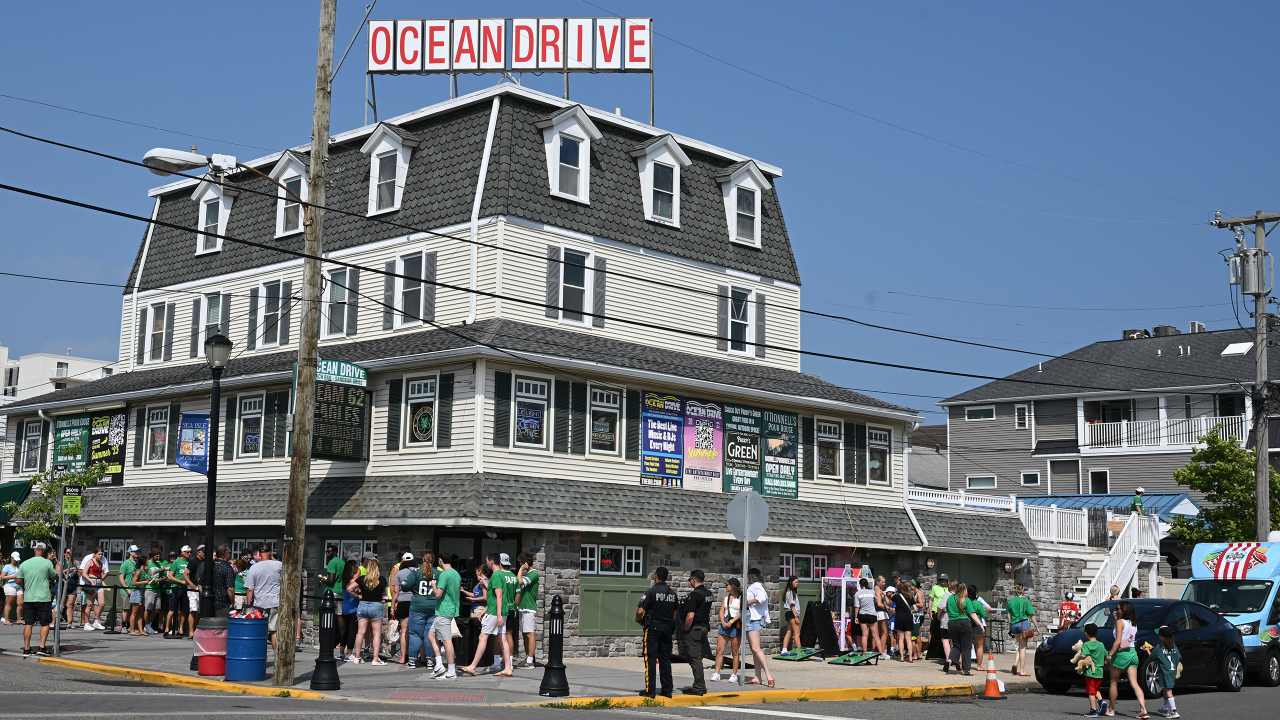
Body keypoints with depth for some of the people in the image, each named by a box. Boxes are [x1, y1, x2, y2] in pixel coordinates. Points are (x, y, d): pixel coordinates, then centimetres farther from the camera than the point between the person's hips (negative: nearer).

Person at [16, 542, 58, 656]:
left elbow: (19, 581, 8)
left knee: (28, 623, 8)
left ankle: (26, 649, 9)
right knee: (45, 623, 4)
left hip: (28, 598, 3)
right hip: (43, 598, -3)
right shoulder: (47, 563, -6)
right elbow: (54, 577, 5)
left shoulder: (24, 563, 4)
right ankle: (42, 647, -4)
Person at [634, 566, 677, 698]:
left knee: (650, 658, -2)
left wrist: (639, 620, 2)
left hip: (652, 627, -5)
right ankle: (667, 689, 11)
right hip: (667, 628, 5)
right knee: (665, 659, 10)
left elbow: (640, 611, -15)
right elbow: (674, 614, 15)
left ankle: (650, 690, -5)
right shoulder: (672, 593, 9)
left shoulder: (651, 591, -11)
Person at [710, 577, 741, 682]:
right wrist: (723, 622, -5)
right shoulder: (726, 597, 18)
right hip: (725, 624, 6)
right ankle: (716, 673, -2)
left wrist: (730, 622, -17)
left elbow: (741, 612, -10)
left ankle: (734, 675, 7)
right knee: (719, 649, -2)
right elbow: (721, 611, 13)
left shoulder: (741, 598, -1)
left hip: (736, 624, -6)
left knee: (735, 652, -1)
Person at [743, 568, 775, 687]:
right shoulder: (753, 586, 22)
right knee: (753, 648, 8)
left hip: (754, 618, -11)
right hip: (750, 618, 11)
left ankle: (768, 675, -22)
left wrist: (747, 602, -14)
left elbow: (762, 597, -24)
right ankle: (758, 678, 8)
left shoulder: (756, 585, -6)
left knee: (755, 648, -18)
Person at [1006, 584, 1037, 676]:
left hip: (1014, 624, 4)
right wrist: (1036, 627, 4)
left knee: (1020, 646, 20)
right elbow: (1031, 615, -3)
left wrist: (1010, 629, 17)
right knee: (1023, 648, 0)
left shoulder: (1011, 601, 8)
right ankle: (1022, 671, 2)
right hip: (1023, 624, -4)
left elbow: (1009, 616, 11)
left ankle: (1015, 663, 0)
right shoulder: (1025, 601, -4)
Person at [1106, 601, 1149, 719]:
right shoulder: (1134, 623, 12)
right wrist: (1115, 620, 15)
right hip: (1133, 653, 7)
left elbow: (1118, 641, -18)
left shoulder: (1120, 622, -11)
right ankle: (1144, 710, -13)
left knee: (1114, 683, 8)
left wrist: (1110, 654, -17)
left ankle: (1111, 709, 16)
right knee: (1134, 684, 1)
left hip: (1121, 653, -7)